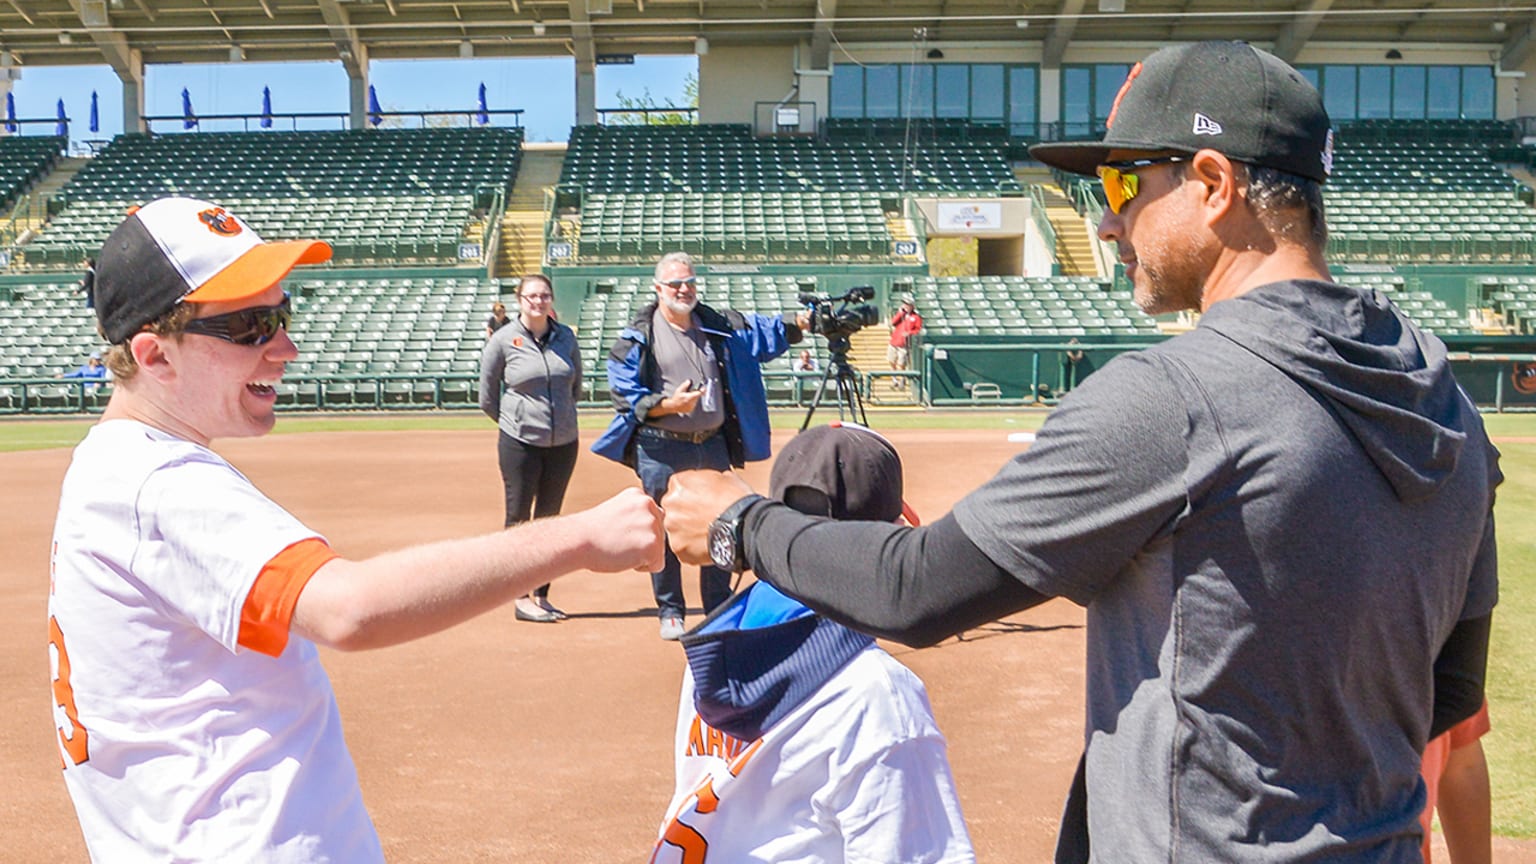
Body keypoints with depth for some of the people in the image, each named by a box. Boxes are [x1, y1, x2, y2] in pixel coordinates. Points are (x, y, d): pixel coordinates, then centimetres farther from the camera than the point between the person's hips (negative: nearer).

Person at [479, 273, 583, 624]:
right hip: (520, 444, -4)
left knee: (549, 520, 10)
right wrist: (517, 422, 7)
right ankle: (521, 598, 8)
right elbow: (487, 398, 2)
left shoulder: (566, 337, 5)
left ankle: (541, 595, 18)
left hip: (563, 443, 4)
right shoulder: (503, 340, -6)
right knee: (519, 519, 0)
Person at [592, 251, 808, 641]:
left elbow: (768, 331, 4)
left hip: (714, 444, 4)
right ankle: (670, 612, 17)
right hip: (661, 449, -4)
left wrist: (800, 321, -14)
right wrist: (667, 405, -19)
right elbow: (625, 395, -7)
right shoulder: (637, 337, -3)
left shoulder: (721, 325, 9)